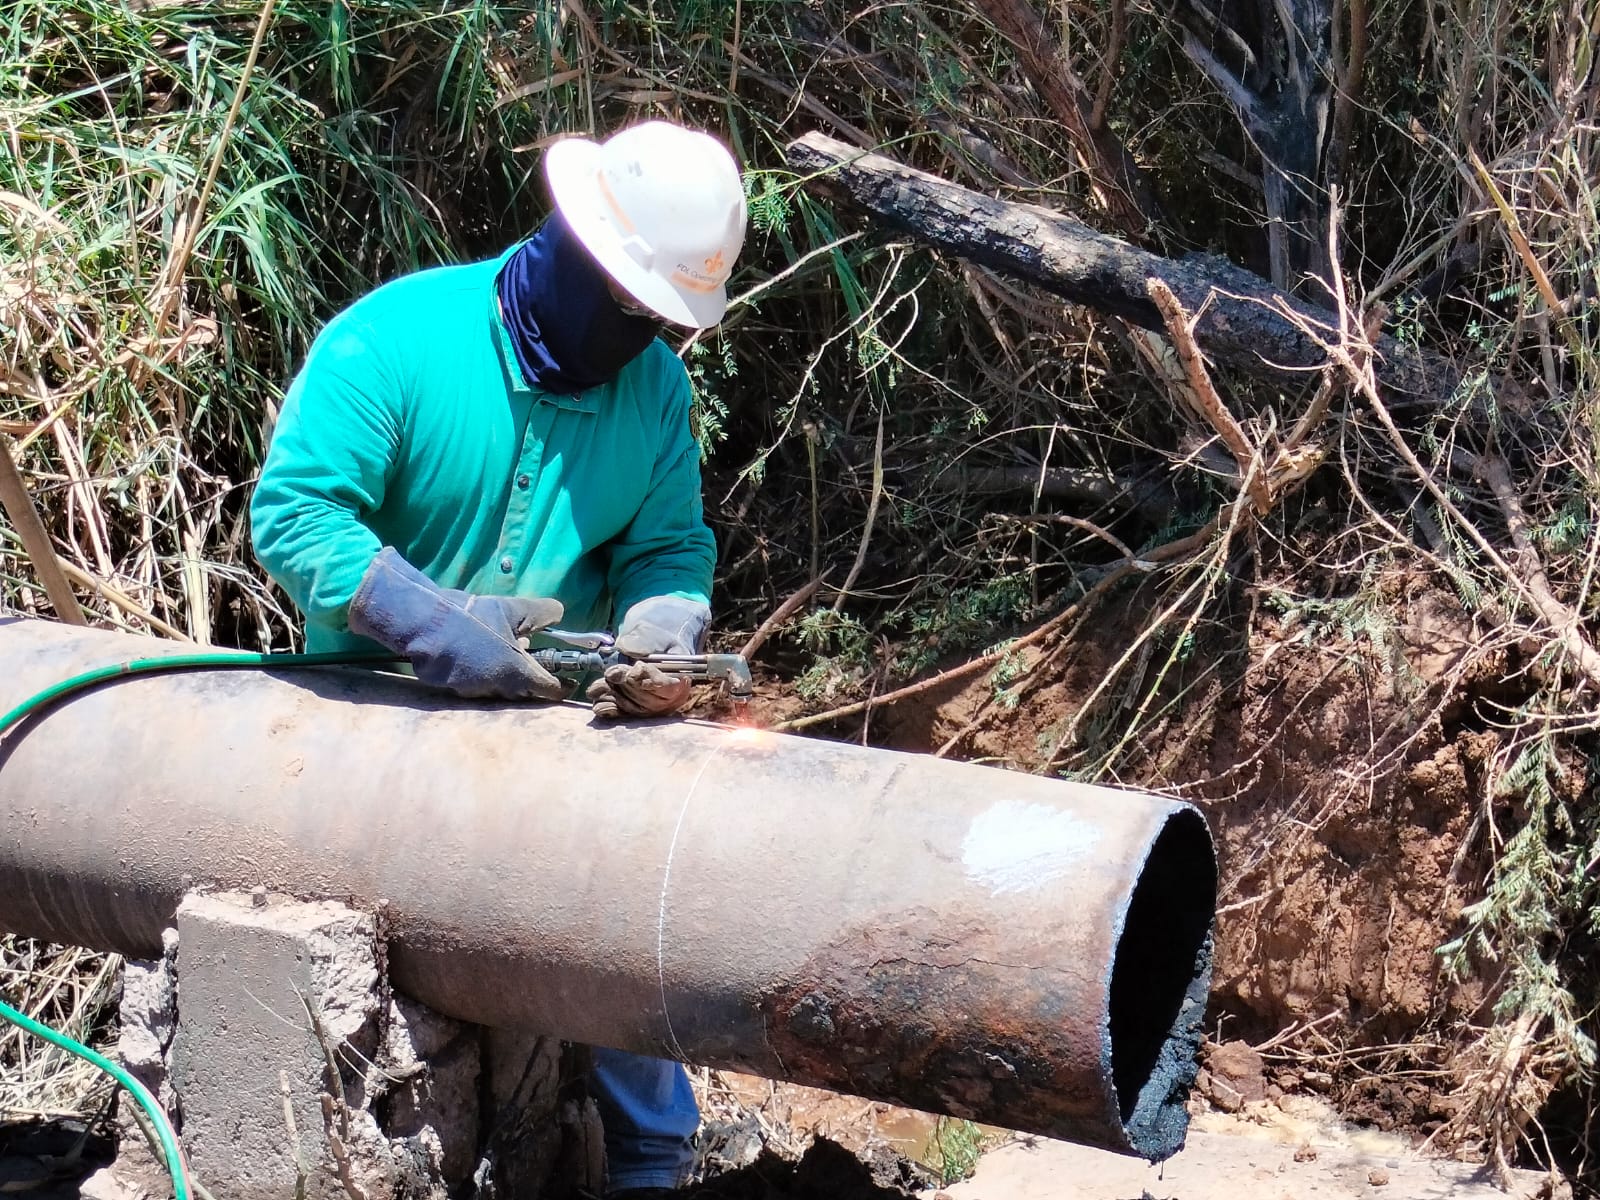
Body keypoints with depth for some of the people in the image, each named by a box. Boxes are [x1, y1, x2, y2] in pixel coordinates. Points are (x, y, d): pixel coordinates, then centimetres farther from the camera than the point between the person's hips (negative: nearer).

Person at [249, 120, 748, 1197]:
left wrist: (666, 628, -25)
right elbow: (292, 512, -24)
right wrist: (432, 623, -34)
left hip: (560, 717, 3)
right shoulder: (394, 342, -20)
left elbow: (669, 544, -1)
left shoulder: (658, 387, -4)